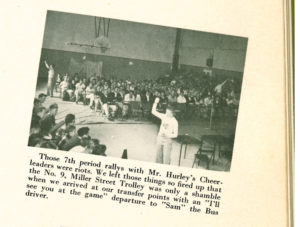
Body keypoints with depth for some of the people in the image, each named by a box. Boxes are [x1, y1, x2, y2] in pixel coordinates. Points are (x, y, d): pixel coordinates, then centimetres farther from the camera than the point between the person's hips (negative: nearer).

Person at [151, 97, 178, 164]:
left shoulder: (174, 121, -11)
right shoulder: (163, 116, 1)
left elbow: (175, 134, -9)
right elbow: (153, 112, 4)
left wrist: (167, 135, -25)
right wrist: (155, 103, -9)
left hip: (167, 140, -5)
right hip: (160, 138, 5)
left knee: (166, 158, -6)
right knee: (158, 156, 9)